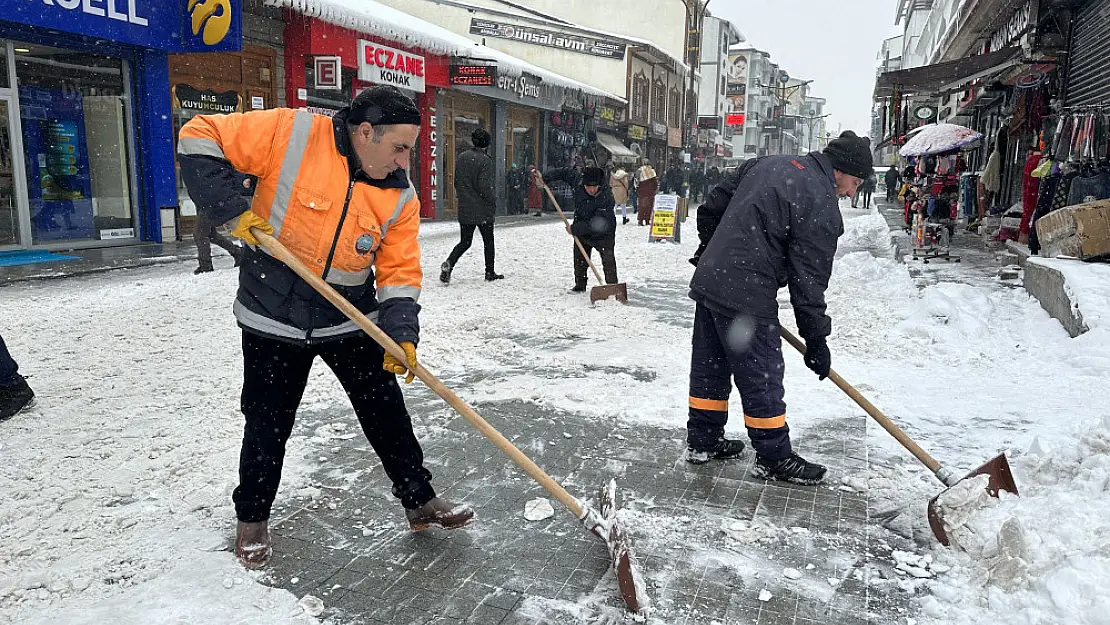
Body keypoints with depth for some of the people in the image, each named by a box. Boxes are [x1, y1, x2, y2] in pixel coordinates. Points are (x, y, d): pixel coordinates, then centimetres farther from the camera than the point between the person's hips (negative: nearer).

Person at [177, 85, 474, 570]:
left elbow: (399, 273, -4)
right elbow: (200, 138, -12)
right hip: (273, 321, -3)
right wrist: (231, 210, -21)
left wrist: (401, 335, -17)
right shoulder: (291, 133, -17)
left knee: (387, 414, 8)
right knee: (268, 425, 9)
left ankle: (420, 501, 27)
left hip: (352, 321, 3)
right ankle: (252, 518, 33)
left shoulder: (400, 197, -6)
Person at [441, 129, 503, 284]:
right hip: (483, 210, -5)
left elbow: (456, 182, 11)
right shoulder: (485, 160, -13)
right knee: (488, 241, 11)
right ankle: (490, 273, 18)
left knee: (465, 242, 11)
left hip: (464, 209, 5)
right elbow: (484, 186, -17)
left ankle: (449, 263, -12)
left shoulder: (461, 158, 6)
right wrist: (493, 202, -4)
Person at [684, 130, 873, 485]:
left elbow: (714, 205, 19)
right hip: (746, 297, -9)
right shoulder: (822, 208, -11)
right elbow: (809, 280, -12)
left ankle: (702, 441, 31)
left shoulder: (770, 164, 13)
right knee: (762, 377, 4)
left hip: (709, 279, 9)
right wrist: (816, 340, -3)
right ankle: (774, 458, 18)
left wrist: (711, 249, 31)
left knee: (710, 366, 17)